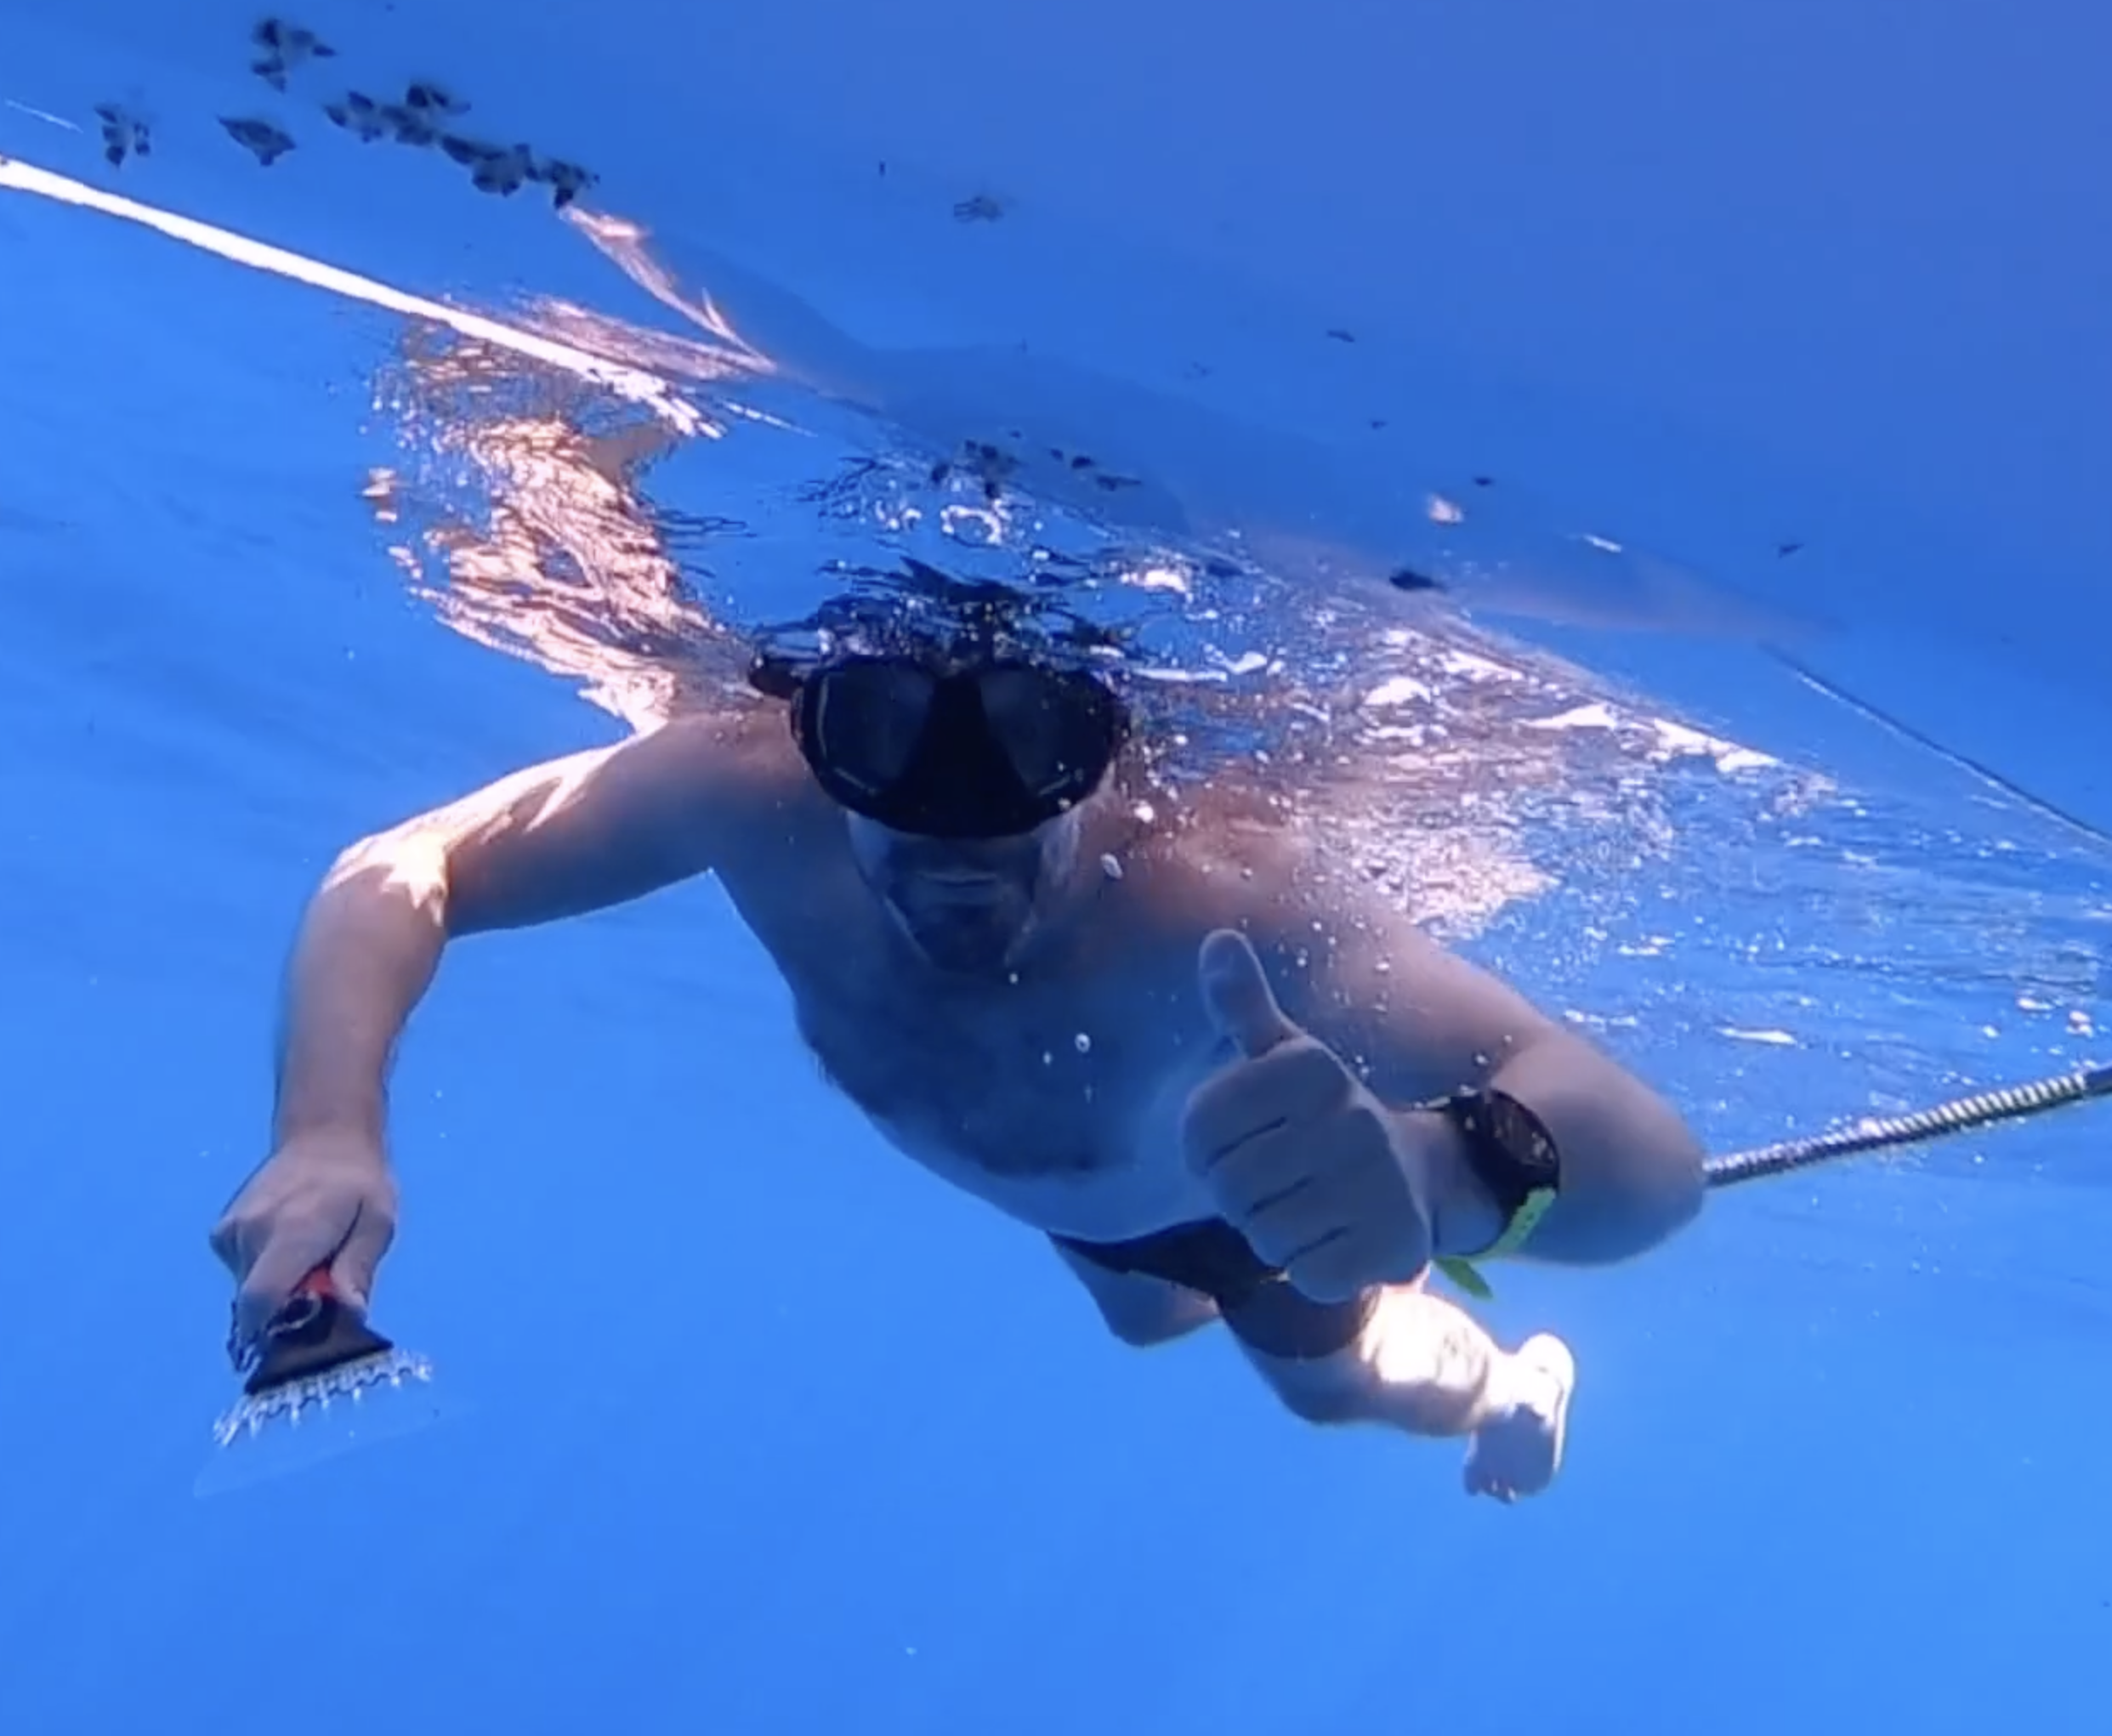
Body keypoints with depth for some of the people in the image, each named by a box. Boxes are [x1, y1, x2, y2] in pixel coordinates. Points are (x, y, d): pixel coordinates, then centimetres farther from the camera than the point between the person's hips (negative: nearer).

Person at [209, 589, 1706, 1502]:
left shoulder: (1223, 892, -53)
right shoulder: (757, 789, -44)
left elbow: (1655, 1159, -61)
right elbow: (394, 876, -33)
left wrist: (1443, 1174, -84)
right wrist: (333, 1134, -52)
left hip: (1245, 1156, -3)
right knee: (1145, 1315, 36)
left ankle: (1512, 1377, 61)